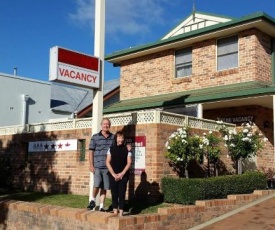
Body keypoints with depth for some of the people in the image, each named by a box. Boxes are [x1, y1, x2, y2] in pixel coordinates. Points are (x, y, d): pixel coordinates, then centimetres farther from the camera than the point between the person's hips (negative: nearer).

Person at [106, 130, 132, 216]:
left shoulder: (127, 149, 3)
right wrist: (113, 174, -7)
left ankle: (121, 213, 3)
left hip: (123, 175, -1)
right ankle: (115, 212, 10)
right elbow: (108, 162, 1)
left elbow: (129, 163, 0)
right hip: (113, 175, 1)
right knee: (114, 194, 3)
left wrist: (122, 174, -10)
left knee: (122, 194, -1)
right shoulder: (111, 149, 4)